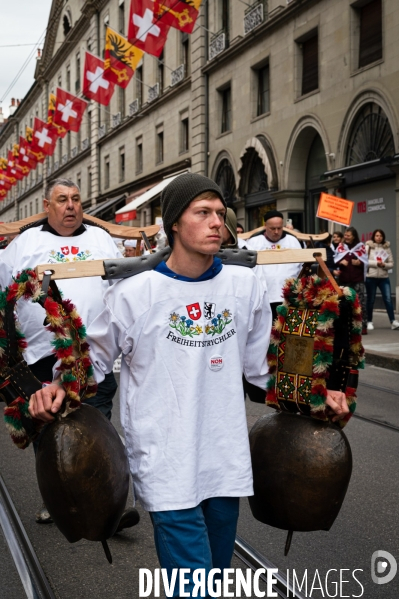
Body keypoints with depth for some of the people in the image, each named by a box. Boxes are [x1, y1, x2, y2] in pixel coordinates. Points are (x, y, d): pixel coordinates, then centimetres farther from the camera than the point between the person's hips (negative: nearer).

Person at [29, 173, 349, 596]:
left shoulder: (245, 286, 2)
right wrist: (59, 388, -13)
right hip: (168, 470, -4)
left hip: (227, 462, 4)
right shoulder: (135, 293, -8)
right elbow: (95, 357, 4)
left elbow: (261, 362, 13)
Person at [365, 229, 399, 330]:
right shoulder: (368, 246, 0)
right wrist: (376, 263, -17)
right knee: (371, 300, 6)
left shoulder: (387, 247, 6)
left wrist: (384, 265, -15)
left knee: (388, 299, -6)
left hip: (384, 277, 2)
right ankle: (369, 322, 16)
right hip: (371, 277, -2)